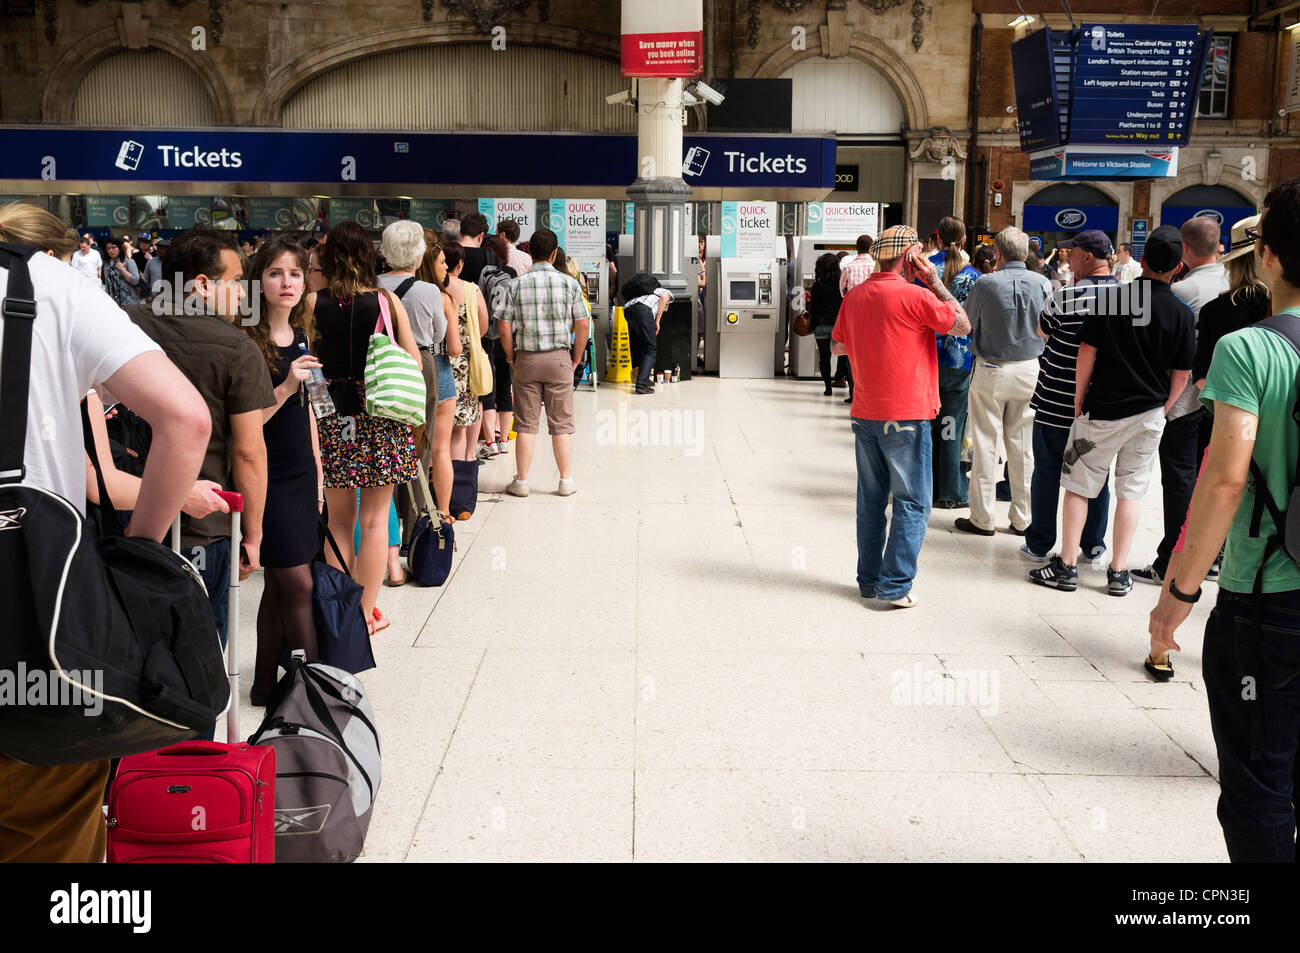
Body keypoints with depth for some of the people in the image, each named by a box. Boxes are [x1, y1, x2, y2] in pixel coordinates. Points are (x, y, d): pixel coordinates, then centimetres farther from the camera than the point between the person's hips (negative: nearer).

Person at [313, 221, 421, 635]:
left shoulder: (314, 303, -4)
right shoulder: (386, 300, -5)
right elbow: (413, 360, -1)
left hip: (331, 415, 1)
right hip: (381, 415, -1)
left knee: (340, 519, 14)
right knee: (374, 518, 7)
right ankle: (366, 613, 11)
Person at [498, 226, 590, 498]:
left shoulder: (517, 284, -1)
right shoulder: (568, 283, -2)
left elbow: (505, 326, -4)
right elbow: (583, 324, -4)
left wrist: (512, 358, 8)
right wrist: (576, 359, 7)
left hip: (526, 359, 0)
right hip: (559, 358, 0)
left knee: (526, 424, 6)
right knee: (561, 423, 7)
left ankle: (521, 481, 10)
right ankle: (566, 481, 11)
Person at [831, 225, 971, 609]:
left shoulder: (855, 296, 7)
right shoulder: (916, 296, -13)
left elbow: (837, 345, 20)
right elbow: (963, 326, -2)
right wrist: (936, 282, 1)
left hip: (865, 415, 6)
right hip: (905, 417, -6)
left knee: (871, 500, 13)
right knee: (911, 504, 2)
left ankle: (869, 580, 19)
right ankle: (896, 586, -1)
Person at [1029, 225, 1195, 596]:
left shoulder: (1111, 298, -10)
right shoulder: (1182, 314, -4)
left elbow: (1087, 352, -7)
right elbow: (1182, 374, 1)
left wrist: (1079, 400, 3)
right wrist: (1161, 409, 15)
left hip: (1103, 410, -2)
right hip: (1149, 415, 2)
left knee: (1079, 487, 7)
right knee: (1130, 492, 10)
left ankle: (1067, 566, 9)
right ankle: (1118, 572, 14)